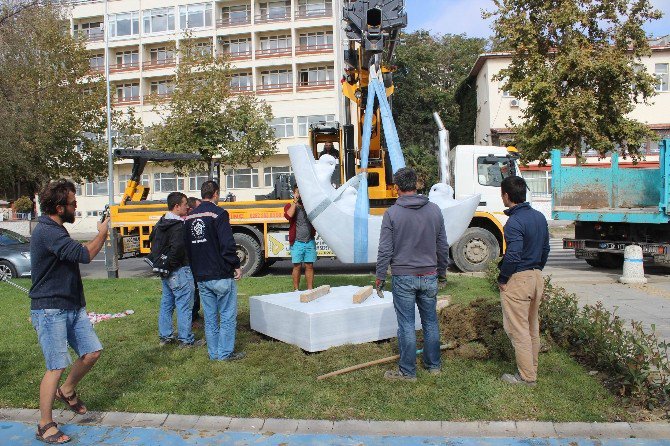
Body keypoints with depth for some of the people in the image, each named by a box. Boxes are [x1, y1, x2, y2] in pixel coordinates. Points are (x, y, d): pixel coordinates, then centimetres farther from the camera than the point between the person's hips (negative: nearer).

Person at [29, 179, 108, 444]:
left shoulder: (56, 231, 15)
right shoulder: (46, 232, -20)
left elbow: (77, 254, 24)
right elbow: (85, 255, -25)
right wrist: (102, 234, -12)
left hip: (72, 307, 9)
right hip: (50, 310, -9)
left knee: (92, 352, 6)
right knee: (57, 367, -6)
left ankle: (67, 392, 31)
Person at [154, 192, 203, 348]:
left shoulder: (161, 223, 10)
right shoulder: (179, 226, -21)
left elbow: (156, 245, 20)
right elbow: (177, 248, -31)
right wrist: (172, 264, -16)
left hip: (166, 272, 10)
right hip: (180, 272, -10)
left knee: (166, 304, 18)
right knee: (184, 306, -1)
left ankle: (165, 336, 28)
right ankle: (186, 340, 6)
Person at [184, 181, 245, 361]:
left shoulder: (189, 217, 12)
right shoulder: (218, 214, -11)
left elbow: (187, 247, 18)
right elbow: (227, 244, -18)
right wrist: (236, 265, -8)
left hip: (201, 277, 7)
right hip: (221, 276, -7)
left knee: (210, 317, 13)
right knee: (228, 316, 2)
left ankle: (214, 353, 19)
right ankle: (225, 353, 5)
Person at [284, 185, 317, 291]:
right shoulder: (290, 206, 3)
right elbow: (288, 216, -18)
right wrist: (295, 202, -12)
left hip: (310, 242, 2)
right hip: (297, 242, -2)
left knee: (309, 266, 6)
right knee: (297, 266, 4)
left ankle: (310, 289, 14)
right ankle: (296, 289, 15)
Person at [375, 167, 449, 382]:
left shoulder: (392, 213, -10)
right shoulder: (434, 210, 2)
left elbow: (385, 250, -9)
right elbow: (443, 247, 8)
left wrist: (380, 277, 2)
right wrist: (442, 274, 19)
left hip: (403, 277, -4)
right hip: (429, 276, 4)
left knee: (406, 325, 4)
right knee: (430, 322, 15)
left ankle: (408, 371, 13)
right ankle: (433, 365, 28)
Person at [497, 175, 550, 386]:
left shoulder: (514, 222, -21)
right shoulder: (539, 217, 7)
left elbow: (512, 256, -25)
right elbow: (545, 249, 13)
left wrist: (502, 279, -12)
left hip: (517, 281, -9)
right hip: (537, 278, 9)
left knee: (518, 330, 2)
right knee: (533, 328, 18)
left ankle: (527, 377, 9)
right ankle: (532, 368, 30)